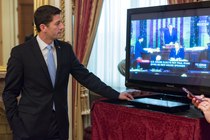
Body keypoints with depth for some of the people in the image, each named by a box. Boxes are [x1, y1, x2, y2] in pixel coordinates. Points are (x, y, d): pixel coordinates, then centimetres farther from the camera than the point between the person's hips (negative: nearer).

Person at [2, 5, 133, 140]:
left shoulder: (66, 49, 2)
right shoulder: (20, 52, -9)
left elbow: (85, 76, 6)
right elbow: (10, 92, -4)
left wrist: (116, 95, 2)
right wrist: (16, 127, -9)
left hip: (59, 123, 4)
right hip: (31, 125, -3)